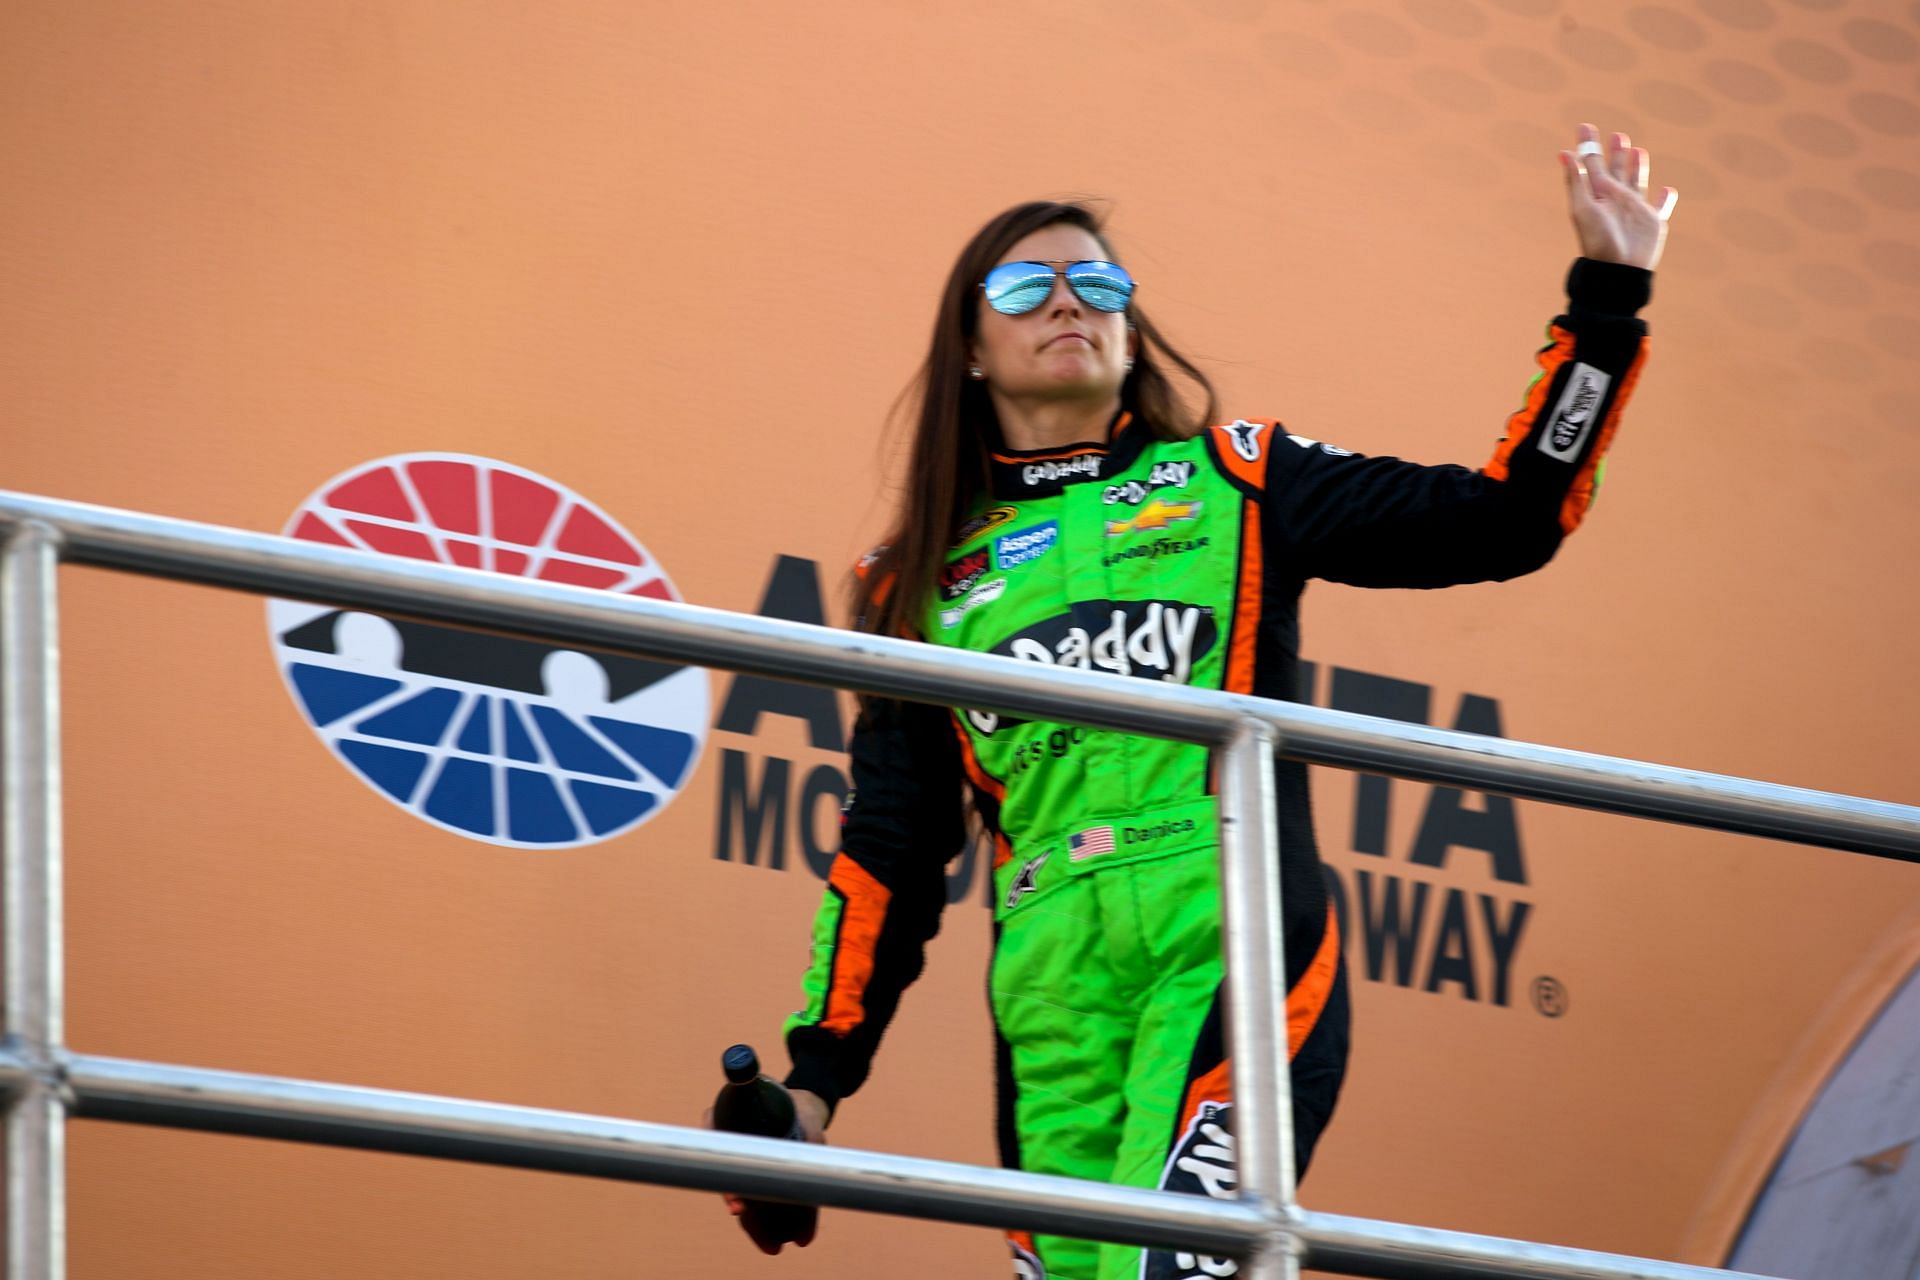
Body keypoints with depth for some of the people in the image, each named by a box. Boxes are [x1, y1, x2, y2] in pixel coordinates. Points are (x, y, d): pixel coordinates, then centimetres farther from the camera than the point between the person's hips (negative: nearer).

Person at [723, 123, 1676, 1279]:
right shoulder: (927, 581, 20)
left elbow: (1500, 521, 9)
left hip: (1235, 937, -3)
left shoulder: (1234, 481, 16)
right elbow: (892, 850, 20)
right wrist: (816, 1076, 13)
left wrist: (1610, 296, 4)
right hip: (1053, 1000, 3)